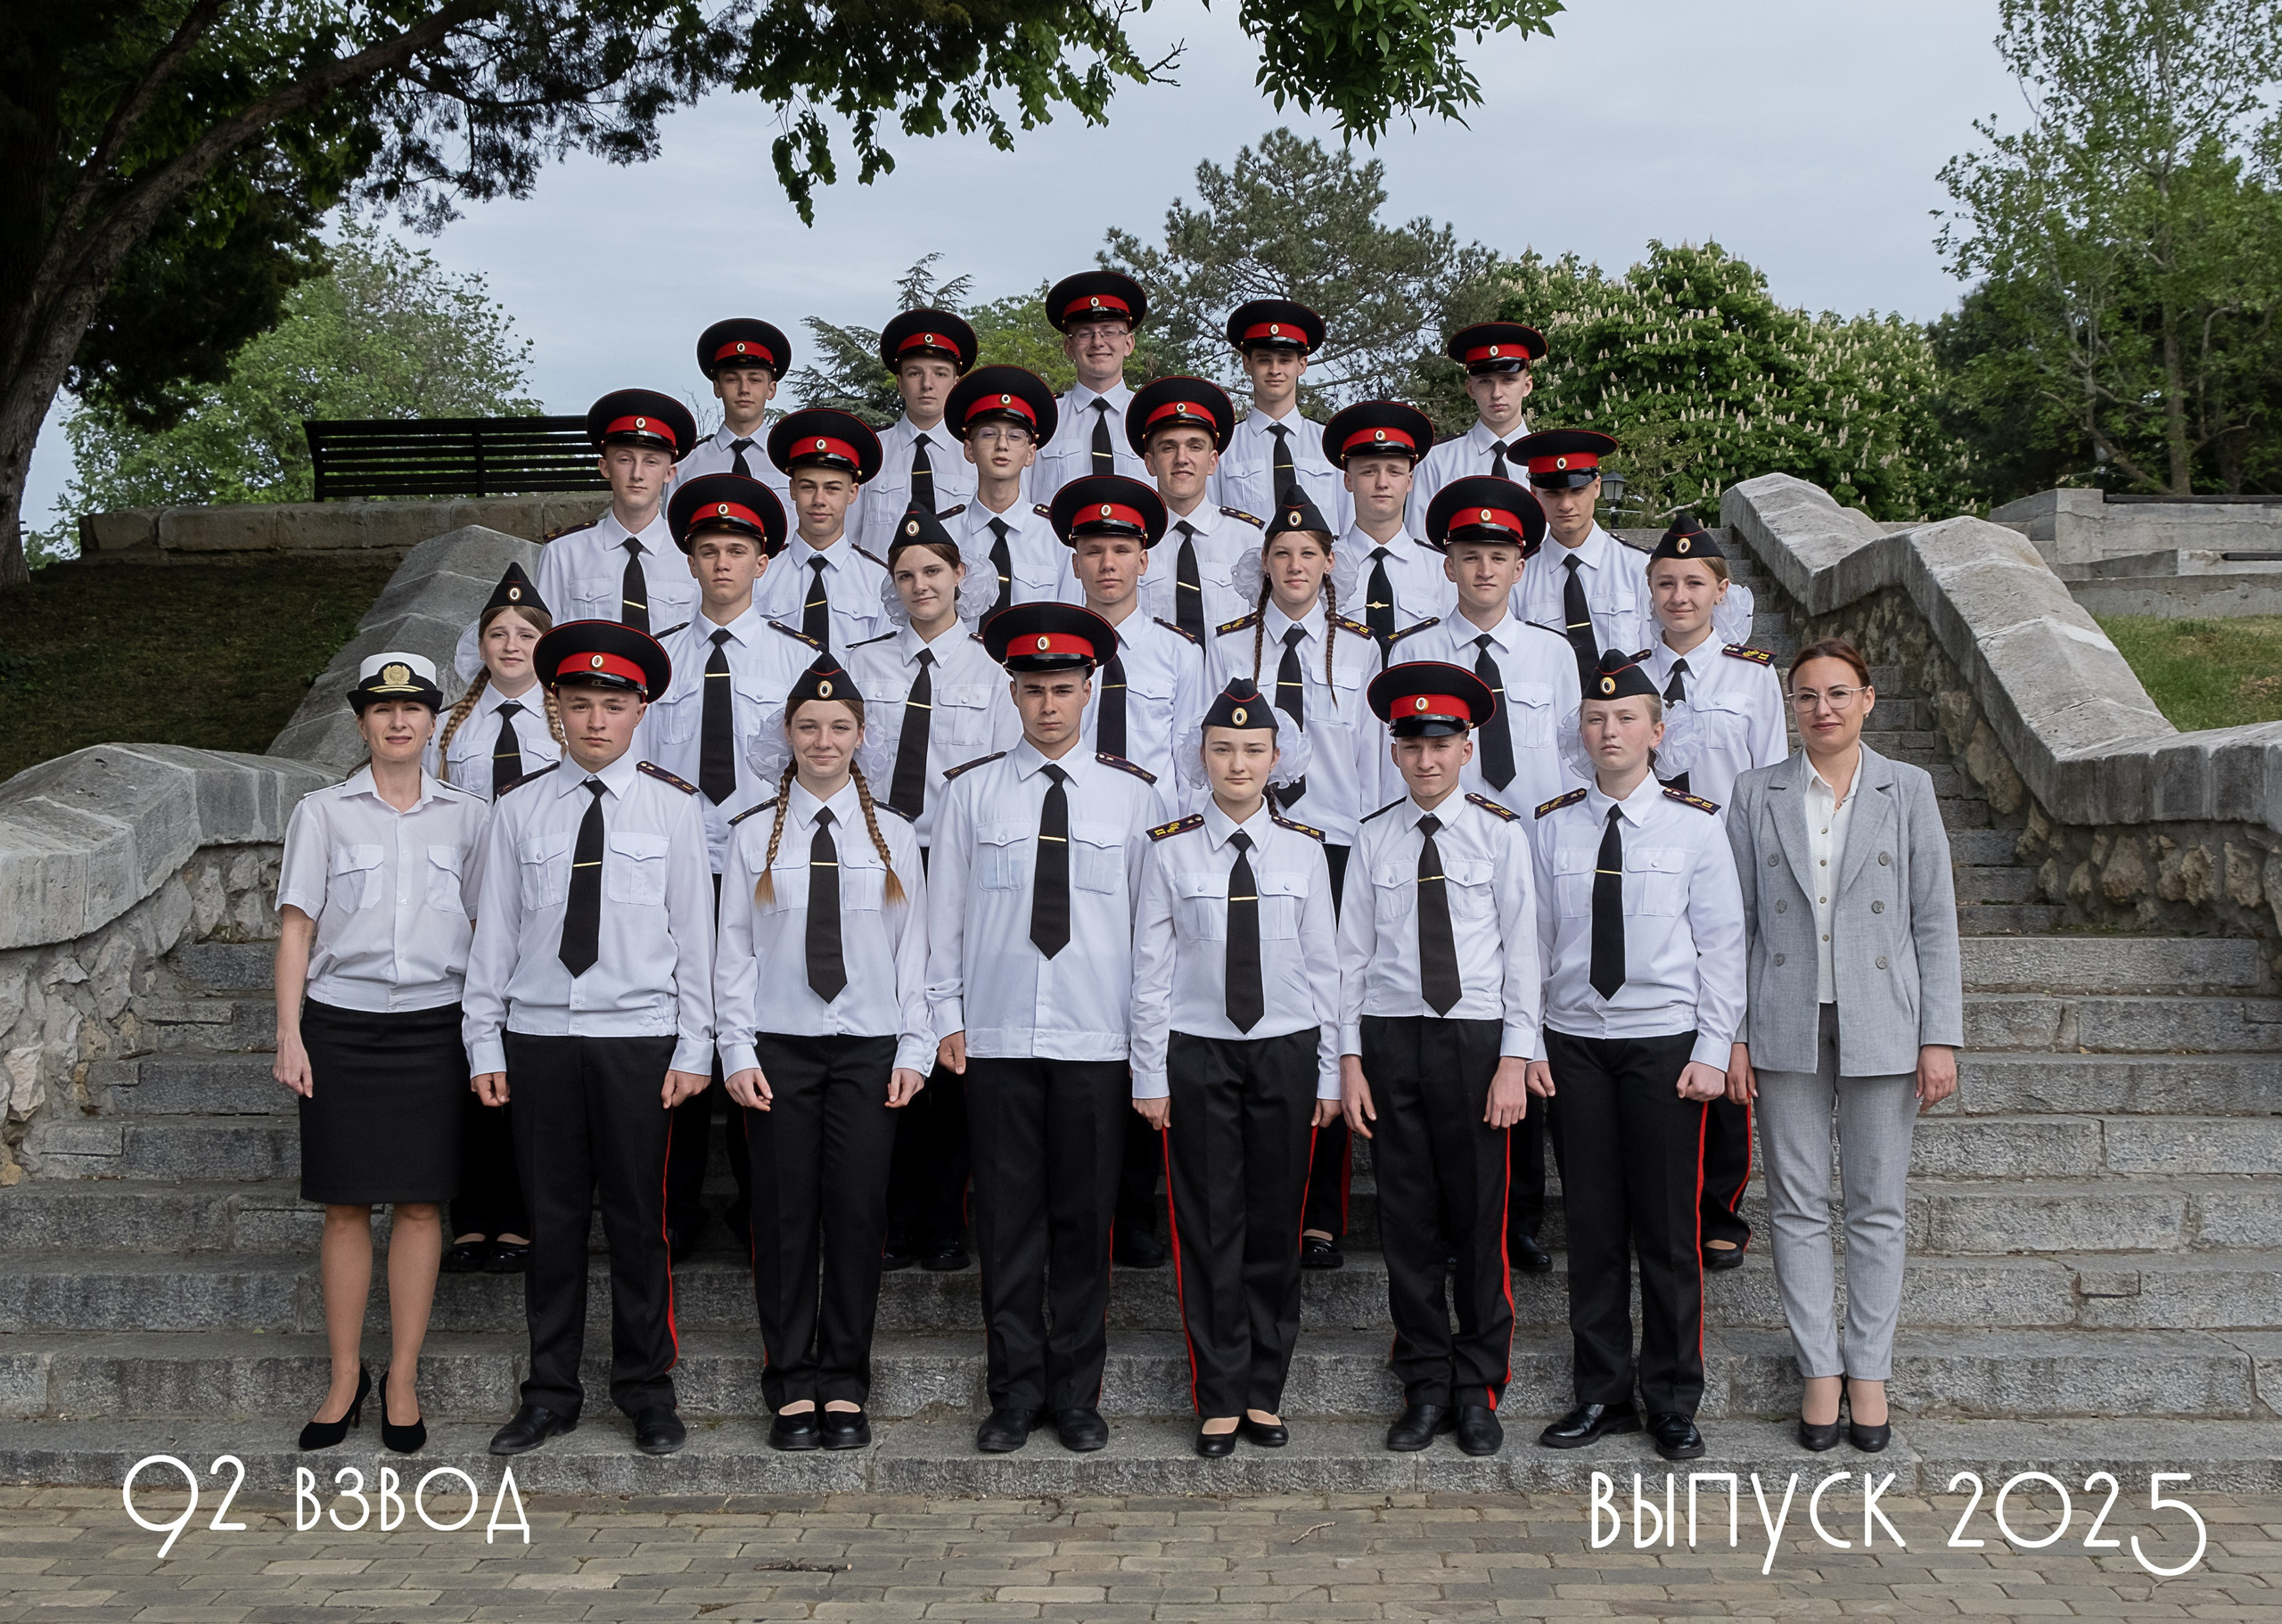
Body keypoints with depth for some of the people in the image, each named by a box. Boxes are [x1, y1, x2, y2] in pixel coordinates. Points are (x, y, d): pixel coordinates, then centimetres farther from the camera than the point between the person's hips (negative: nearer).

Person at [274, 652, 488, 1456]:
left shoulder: (467, 815, 8)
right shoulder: (323, 813, 5)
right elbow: (296, 929, 4)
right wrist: (290, 1034, -4)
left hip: (433, 1025, 1)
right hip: (342, 1021, 0)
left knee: (421, 1204, 1)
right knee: (346, 1205, 3)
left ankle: (403, 1382, 10)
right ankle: (345, 1380, 13)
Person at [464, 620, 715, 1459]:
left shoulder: (673, 805, 3)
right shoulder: (519, 810, 6)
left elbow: (695, 931, 3)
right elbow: (494, 932, 8)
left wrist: (693, 1050, -1)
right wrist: (484, 1044, 4)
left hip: (640, 1040, -1)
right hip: (540, 1038, 1)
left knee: (638, 1218, 4)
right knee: (552, 1216, 7)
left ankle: (647, 1390, 17)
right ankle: (551, 1392, 18)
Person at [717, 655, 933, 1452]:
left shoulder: (893, 835, 7)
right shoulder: (754, 834, 5)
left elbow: (912, 949, 6)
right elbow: (734, 949, 3)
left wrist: (914, 1049, 0)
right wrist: (738, 1050, -4)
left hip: (868, 1048, 1)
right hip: (780, 1047, 0)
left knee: (858, 1213, 1)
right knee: (785, 1215, 1)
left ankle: (845, 1387, 12)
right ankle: (792, 1386, 12)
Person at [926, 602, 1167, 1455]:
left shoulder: (1132, 796, 4)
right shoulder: (971, 791, 5)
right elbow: (945, 911, 7)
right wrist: (948, 1017, 3)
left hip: (1097, 1041, 0)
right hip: (996, 1040, 0)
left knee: (1086, 1221, 5)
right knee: (1008, 1221, 4)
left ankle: (1077, 1393, 16)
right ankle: (1014, 1394, 14)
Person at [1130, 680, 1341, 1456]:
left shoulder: (1304, 848, 3)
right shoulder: (1171, 849, -1)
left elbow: (1323, 964, 6)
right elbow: (1151, 968, 0)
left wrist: (1330, 1072, 4)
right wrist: (1151, 1077, -3)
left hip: (1285, 1050, 1)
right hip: (1197, 1050, -1)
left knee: (1276, 1224, 6)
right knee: (1210, 1226, 2)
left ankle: (1265, 1392, 18)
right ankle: (1219, 1399, 12)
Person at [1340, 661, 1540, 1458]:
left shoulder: (1499, 833, 1)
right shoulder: (1374, 839, 6)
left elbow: (1522, 950, 0)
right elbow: (1352, 953, 8)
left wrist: (1514, 1060, -7)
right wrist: (1350, 1059, 1)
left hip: (1474, 1036, -2)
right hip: (1391, 1036, 2)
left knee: (1479, 1217, 2)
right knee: (1407, 1219, 6)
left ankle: (1478, 1389, 14)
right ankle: (1425, 1385, 17)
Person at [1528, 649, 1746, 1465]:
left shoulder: (1695, 824, 0)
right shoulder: (1551, 825, 5)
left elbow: (1722, 943, 1)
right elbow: (1532, 939, 7)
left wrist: (1712, 1049, -5)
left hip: (1664, 1041, -2)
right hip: (1573, 1042, 2)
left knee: (1667, 1226, 2)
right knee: (1591, 1221, 6)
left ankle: (1672, 1401, 15)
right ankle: (1601, 1392, 17)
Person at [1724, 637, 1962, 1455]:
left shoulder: (1907, 789, 2)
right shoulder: (1757, 794, 3)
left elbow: (1935, 920, 1)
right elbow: (1735, 921, 4)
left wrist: (1940, 1036, -3)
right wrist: (1729, 1033, -1)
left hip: (1880, 1029, 0)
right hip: (1786, 1027, 1)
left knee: (1877, 1206, 6)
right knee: (1797, 1206, 6)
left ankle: (1868, 1371, 19)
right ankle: (1820, 1370, 17)